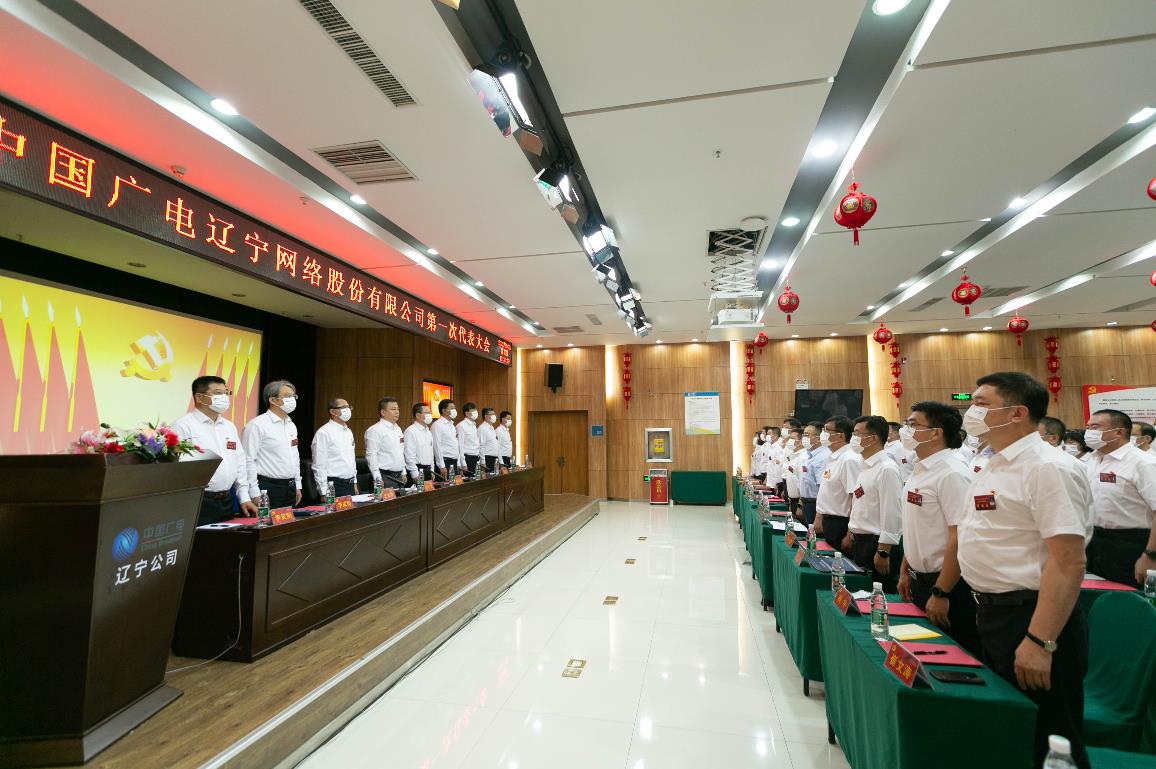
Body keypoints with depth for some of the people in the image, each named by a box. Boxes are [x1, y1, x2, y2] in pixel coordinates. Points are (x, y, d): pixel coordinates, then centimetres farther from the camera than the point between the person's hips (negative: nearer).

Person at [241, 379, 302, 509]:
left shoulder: (291, 425, 13)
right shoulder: (257, 425, -11)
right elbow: (248, 461, -14)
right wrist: (255, 494, -16)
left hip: (290, 488, 7)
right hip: (267, 489, -7)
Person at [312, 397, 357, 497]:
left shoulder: (348, 432, 13)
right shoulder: (323, 433, -11)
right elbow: (319, 465, -14)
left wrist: (354, 483, 17)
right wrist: (324, 492, -15)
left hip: (350, 485, 7)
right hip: (334, 486, -7)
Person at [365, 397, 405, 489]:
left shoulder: (398, 429, 15)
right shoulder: (374, 430, -10)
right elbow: (371, 456, -16)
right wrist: (378, 479, -19)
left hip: (399, 477, 8)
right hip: (385, 478, -8)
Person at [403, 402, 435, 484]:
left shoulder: (428, 432, 15)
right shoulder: (411, 431, -12)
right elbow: (409, 455, -17)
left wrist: (431, 471, 16)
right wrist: (415, 474, -18)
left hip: (428, 470, 8)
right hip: (417, 471, -8)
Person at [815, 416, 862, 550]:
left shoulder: (850, 460, -19)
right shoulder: (833, 458, 9)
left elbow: (856, 499, -21)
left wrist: (850, 535, -20)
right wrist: (819, 518, 19)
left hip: (840, 525, -9)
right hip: (827, 522, 9)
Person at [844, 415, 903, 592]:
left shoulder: (887, 469, -18)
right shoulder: (865, 467, 11)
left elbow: (891, 514, -21)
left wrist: (883, 552, -20)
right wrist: (851, 534, 22)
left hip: (877, 543, -9)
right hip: (860, 541, 9)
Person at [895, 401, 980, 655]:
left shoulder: (952, 474, -19)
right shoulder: (919, 470, 8)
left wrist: (940, 593, -22)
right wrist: (905, 572, 17)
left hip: (946, 586, -9)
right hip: (919, 582, 9)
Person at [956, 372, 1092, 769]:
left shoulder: (1047, 469, -19)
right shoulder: (992, 468, 9)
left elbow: (1068, 562, -24)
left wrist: (1040, 643, -26)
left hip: (1030, 617, -9)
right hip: (991, 614, 9)